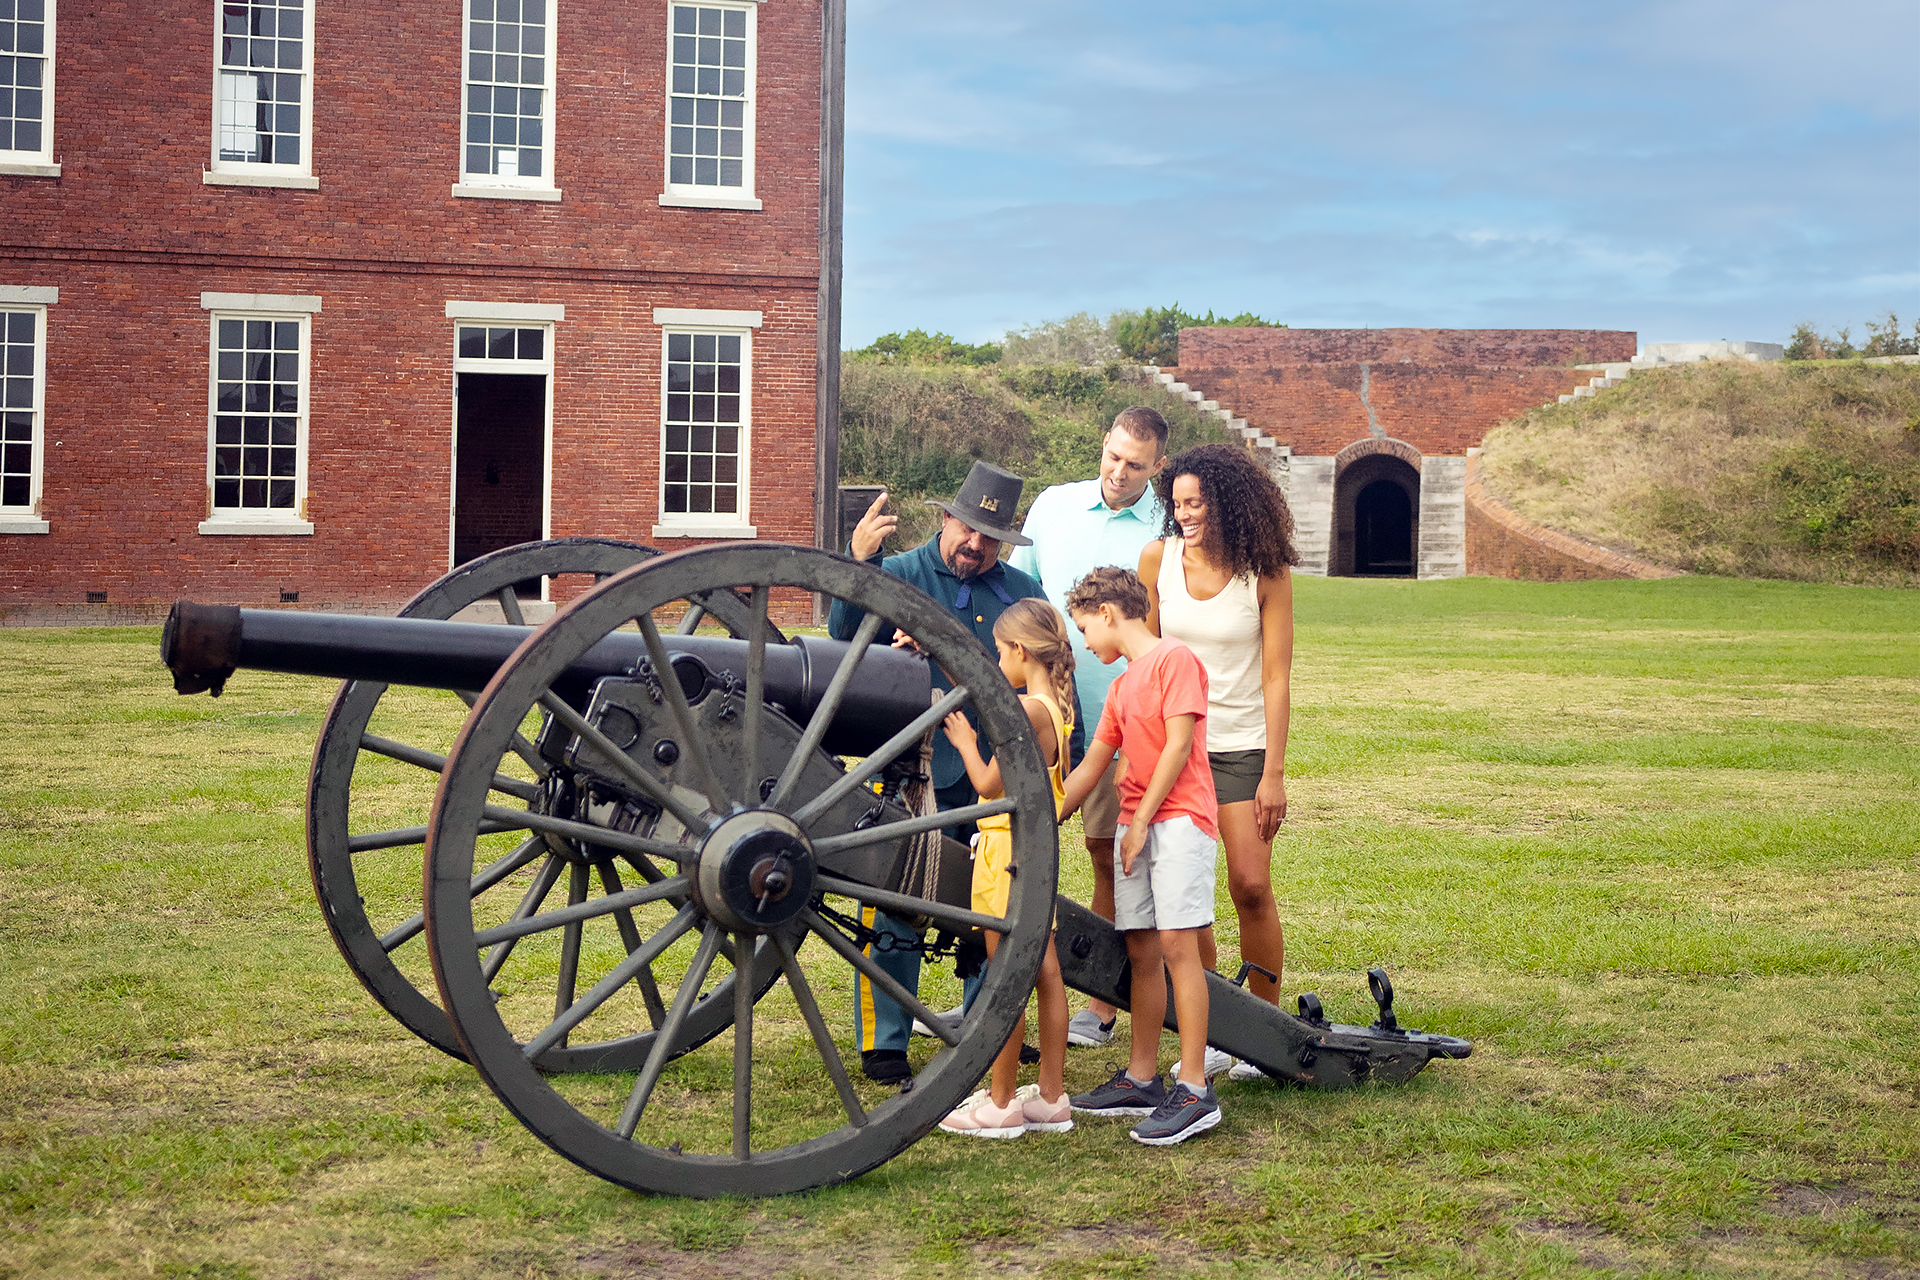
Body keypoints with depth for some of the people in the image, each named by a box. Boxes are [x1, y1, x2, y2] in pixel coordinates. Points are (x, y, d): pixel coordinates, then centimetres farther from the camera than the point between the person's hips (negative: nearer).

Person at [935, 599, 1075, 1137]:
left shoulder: (1026, 710, -20)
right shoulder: (1055, 704, 8)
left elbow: (990, 784, -17)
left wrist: (964, 741, -1)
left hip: (1009, 850, -9)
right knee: (1045, 974, 11)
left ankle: (1001, 1103, 6)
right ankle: (1051, 1098, 17)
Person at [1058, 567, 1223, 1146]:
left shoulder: (1174, 658, -6)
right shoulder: (1121, 686, 21)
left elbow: (1178, 745, -13)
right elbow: (1091, 766, 24)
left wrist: (1141, 821, -12)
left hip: (1177, 818, -8)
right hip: (1133, 824, 8)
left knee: (1176, 944, -13)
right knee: (1141, 950, 7)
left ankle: (1194, 1090, -14)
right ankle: (1142, 1078, 13)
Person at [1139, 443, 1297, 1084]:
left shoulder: (1266, 573, -8)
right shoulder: (1158, 558, 0)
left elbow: (1276, 676, -7)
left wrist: (1274, 772, -9)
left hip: (1241, 746, -2)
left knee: (1251, 886, -9)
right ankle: (1210, 1037, 9)